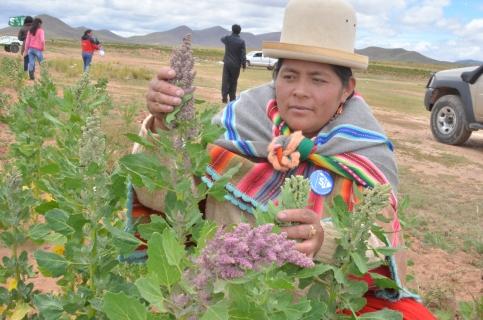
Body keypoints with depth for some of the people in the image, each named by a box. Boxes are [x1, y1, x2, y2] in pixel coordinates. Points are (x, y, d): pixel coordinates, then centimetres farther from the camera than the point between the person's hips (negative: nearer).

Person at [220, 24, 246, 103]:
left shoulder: (227, 38, -2)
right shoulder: (241, 41, -7)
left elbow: (222, 39, 24)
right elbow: (243, 55, -8)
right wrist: (244, 64, 2)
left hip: (227, 63, 1)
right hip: (236, 65, -1)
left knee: (225, 80, 3)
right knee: (233, 81, 9)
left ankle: (224, 96, -13)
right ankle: (232, 98, 12)